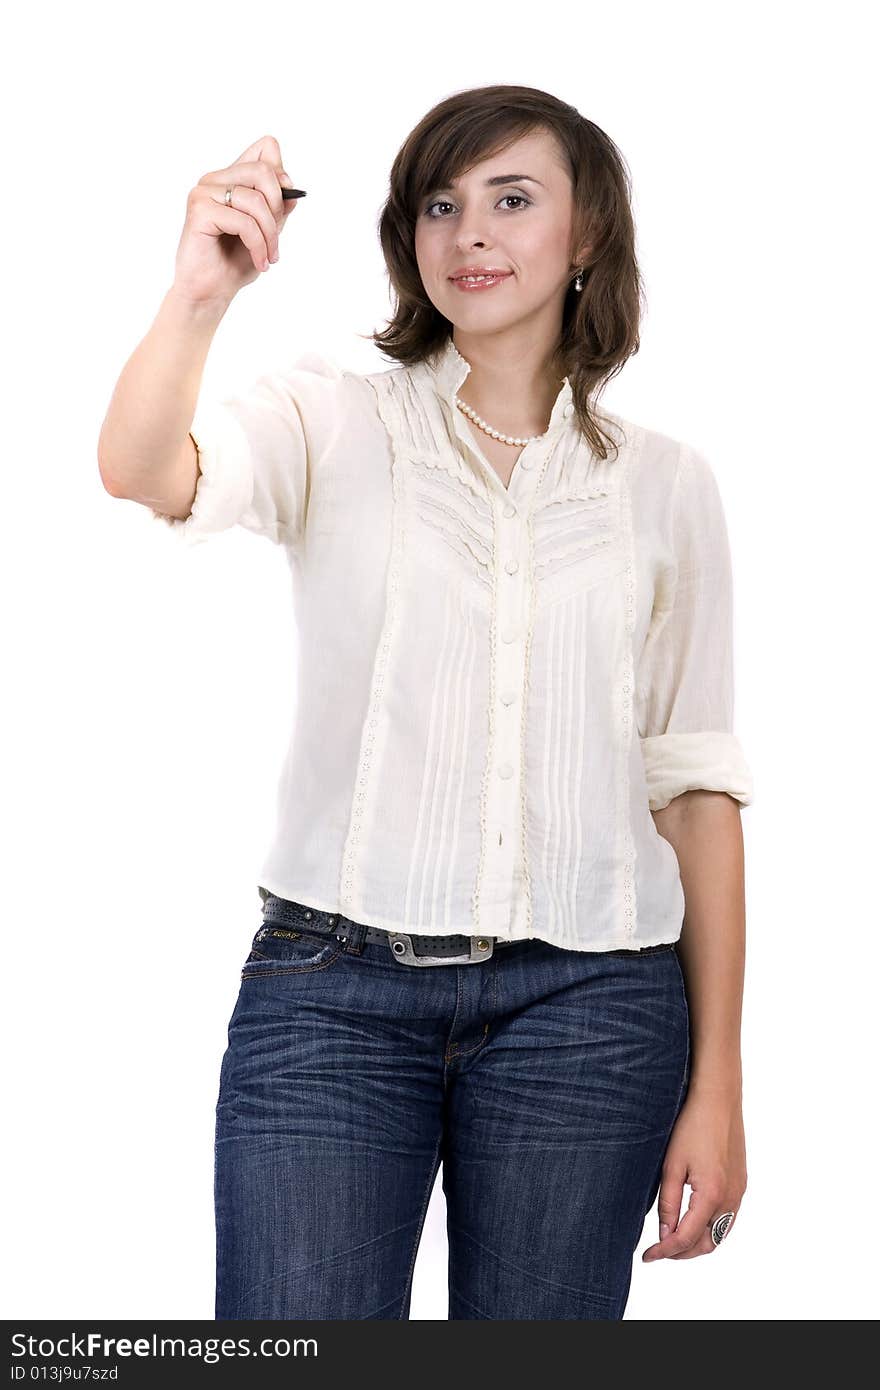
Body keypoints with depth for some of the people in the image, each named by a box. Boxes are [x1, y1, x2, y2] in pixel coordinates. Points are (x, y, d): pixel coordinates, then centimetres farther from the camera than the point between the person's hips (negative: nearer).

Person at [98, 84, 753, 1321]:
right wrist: (199, 294, -35)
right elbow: (145, 475, -16)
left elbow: (697, 785, 7)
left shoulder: (665, 483, 8)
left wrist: (717, 1082, 4)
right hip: (333, 985, -1)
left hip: (585, 1000, 1)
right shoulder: (337, 420, 5)